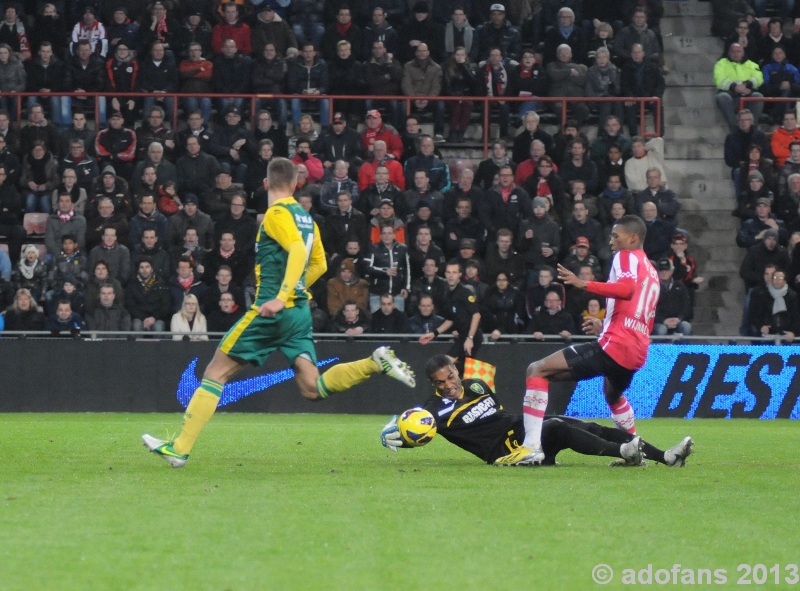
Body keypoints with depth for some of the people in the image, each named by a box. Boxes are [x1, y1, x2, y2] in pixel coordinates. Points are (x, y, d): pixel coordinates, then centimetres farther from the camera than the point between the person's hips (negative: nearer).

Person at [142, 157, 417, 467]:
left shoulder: (277, 213, -8)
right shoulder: (306, 217, 16)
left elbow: (299, 250, -25)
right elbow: (319, 265, 25)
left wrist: (281, 298, -32)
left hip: (272, 311, -7)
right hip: (300, 311, 7)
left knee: (216, 372, -1)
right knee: (312, 388, 4)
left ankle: (179, 449, -2)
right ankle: (376, 363, -12)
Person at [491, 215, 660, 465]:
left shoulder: (627, 257, 0)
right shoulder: (651, 272, 27)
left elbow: (627, 289, -22)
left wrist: (583, 284, -27)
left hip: (613, 346, -10)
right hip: (637, 352, 10)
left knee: (537, 371, -12)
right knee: (613, 395, 43)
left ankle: (531, 447, -25)